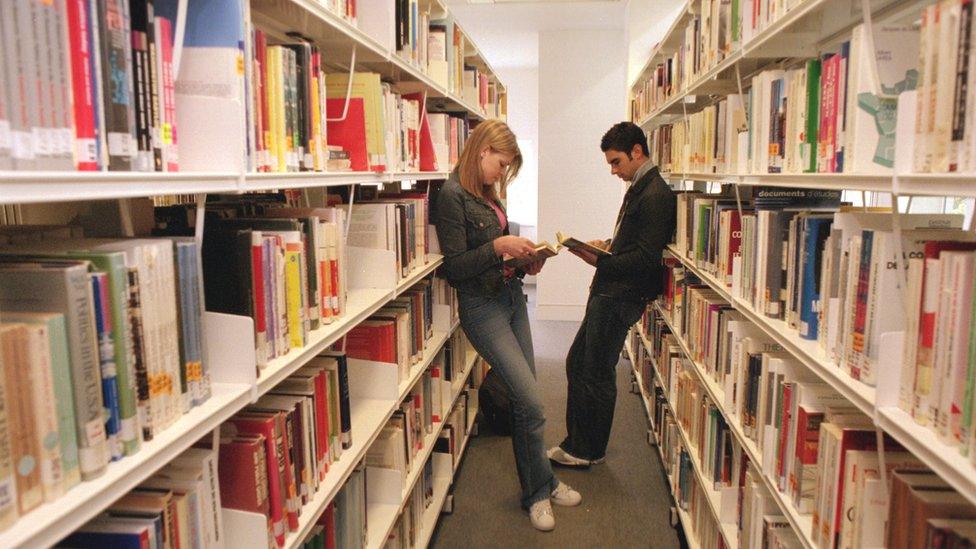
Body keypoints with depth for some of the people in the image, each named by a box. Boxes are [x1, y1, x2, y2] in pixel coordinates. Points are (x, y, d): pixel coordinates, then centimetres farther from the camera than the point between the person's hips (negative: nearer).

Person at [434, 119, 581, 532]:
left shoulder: (486, 193, 12)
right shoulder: (452, 195, -13)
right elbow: (454, 268, -16)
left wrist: (524, 263, 3)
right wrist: (498, 246, -22)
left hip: (512, 297, 8)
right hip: (482, 307, -8)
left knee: (523, 401, 13)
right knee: (532, 405, -7)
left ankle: (537, 488, 28)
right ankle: (540, 489, 15)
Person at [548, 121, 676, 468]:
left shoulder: (655, 196, -17)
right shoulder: (638, 189, 15)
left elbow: (646, 258, -22)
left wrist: (600, 262, -21)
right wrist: (609, 245, 9)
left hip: (620, 297, -10)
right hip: (608, 292, 10)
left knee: (597, 374, 2)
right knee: (576, 363, 16)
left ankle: (590, 451, 20)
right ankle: (577, 442, 29)